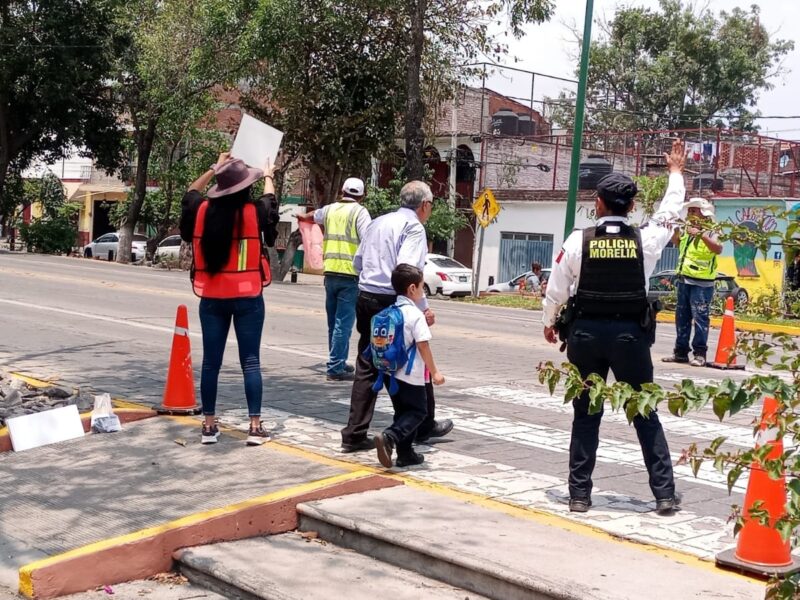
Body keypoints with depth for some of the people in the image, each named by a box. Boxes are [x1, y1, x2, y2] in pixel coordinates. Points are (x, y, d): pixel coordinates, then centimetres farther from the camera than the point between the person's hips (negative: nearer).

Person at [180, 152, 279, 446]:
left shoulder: (202, 211, -3)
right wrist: (268, 176, 35)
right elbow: (270, 199, 16)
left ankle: (209, 426, 13)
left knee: (211, 362, 8)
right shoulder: (254, 212, -9)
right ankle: (255, 427, 2)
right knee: (251, 362, 2)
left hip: (212, 298, 2)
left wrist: (215, 168, 31)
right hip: (247, 298, -2)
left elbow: (191, 192, 21)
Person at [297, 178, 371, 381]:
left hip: (331, 272, 6)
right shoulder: (359, 212, -4)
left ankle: (338, 363, 26)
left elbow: (312, 216, 36)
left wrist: (302, 217, 59)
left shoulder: (330, 209, 13)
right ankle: (335, 368, -7)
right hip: (350, 274, -6)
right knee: (343, 323, -5)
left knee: (334, 321, 17)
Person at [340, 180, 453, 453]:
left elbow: (357, 262, 19)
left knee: (367, 368, 9)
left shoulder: (377, 223, 15)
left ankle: (355, 434, 7)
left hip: (365, 299, 7)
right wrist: (423, 308, -16)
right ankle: (423, 426, 26)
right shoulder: (413, 227, -9)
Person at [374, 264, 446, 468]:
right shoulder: (415, 315, -15)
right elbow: (423, 345, -16)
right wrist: (434, 372, -10)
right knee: (418, 411, 3)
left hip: (391, 372, 7)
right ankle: (388, 437, -18)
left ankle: (405, 454, 17)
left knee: (402, 412, 16)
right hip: (411, 375, -7)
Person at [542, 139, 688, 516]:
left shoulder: (578, 241, -8)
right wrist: (676, 172, 28)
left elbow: (556, 288, 0)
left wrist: (549, 322, 18)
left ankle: (579, 494, 14)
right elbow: (670, 212, 14)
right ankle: (664, 493, 13)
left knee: (585, 415, 11)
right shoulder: (644, 241, -6)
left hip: (586, 333, 0)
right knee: (646, 414, 11)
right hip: (630, 336, 0)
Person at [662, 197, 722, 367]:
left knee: (700, 317, -7)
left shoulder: (710, 232, -10)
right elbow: (675, 242, 28)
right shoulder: (687, 229, 11)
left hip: (701, 283, -8)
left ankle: (699, 354, -3)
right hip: (684, 280, 8)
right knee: (681, 317, 11)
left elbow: (718, 249, -27)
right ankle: (680, 352, 19)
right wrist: (676, 229, 9)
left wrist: (701, 234, -33)